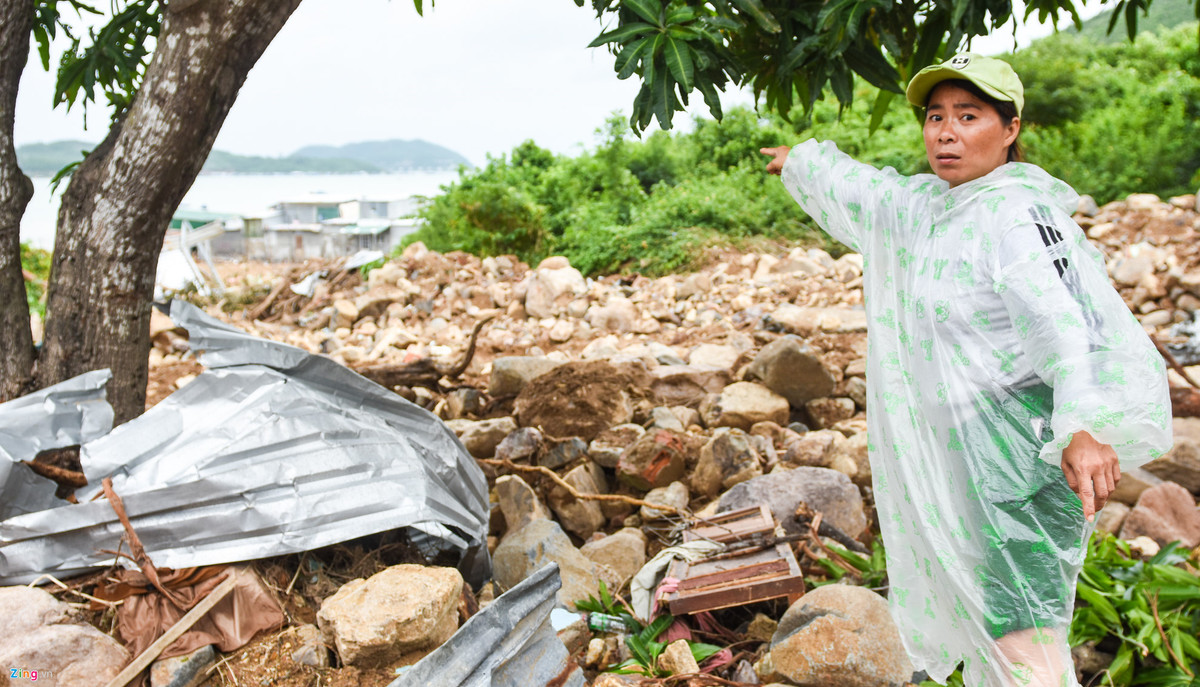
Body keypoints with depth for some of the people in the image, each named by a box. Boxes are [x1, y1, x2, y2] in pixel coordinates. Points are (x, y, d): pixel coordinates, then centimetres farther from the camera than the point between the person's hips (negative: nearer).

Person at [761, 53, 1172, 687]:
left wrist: (1086, 426, -46)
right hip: (953, 456, 9)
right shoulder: (926, 204, 10)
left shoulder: (1016, 213, -17)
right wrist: (801, 161, 47)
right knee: (983, 617, 22)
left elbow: (1066, 319, -31)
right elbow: (859, 190, 31)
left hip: (1017, 458, -9)